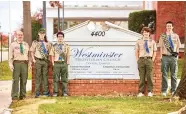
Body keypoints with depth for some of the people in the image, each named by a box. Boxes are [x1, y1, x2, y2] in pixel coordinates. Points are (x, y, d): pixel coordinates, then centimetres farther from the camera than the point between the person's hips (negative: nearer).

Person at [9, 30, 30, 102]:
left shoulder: (26, 44, 15)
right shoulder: (13, 44, 7)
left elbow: (29, 54, 12)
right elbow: (10, 55, 2)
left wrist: (30, 63, 3)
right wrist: (10, 64, -9)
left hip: (25, 63, 3)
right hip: (16, 63, -3)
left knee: (24, 80, 4)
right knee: (15, 80, -8)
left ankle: (22, 95, 12)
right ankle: (14, 97, -7)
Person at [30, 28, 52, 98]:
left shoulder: (47, 43, 11)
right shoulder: (35, 42, 4)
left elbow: (50, 52, 17)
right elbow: (32, 52, 6)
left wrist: (49, 59, 6)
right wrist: (33, 59, -5)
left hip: (45, 61, 2)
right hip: (38, 61, -2)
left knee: (45, 76, 5)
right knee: (37, 76, -3)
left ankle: (45, 92, 11)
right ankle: (37, 93, 0)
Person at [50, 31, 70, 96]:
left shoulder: (66, 46, 11)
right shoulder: (54, 46, 10)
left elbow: (68, 55, 9)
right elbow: (52, 56, 8)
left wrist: (67, 62, -3)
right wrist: (53, 63, -1)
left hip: (64, 63, 1)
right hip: (56, 63, 0)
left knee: (64, 79, 1)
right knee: (56, 79, -2)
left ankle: (65, 92, 5)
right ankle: (55, 92, 2)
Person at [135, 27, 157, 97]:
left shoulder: (152, 42, 11)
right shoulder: (139, 42, 11)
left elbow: (154, 52, 13)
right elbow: (136, 52, 13)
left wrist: (152, 60, 2)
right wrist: (138, 60, 3)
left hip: (149, 59, 0)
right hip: (141, 60, 0)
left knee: (149, 76, -3)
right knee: (142, 77, -1)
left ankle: (150, 92, 4)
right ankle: (141, 92, 3)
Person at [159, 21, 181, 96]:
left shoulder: (176, 36, 10)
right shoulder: (162, 36, 9)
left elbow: (178, 45, 14)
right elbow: (161, 47, 7)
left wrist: (176, 52, 0)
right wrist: (161, 56, 0)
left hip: (173, 56, 1)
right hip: (165, 56, -1)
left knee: (174, 74, 2)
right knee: (164, 74, -1)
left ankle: (173, 91, 7)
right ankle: (164, 91, 2)